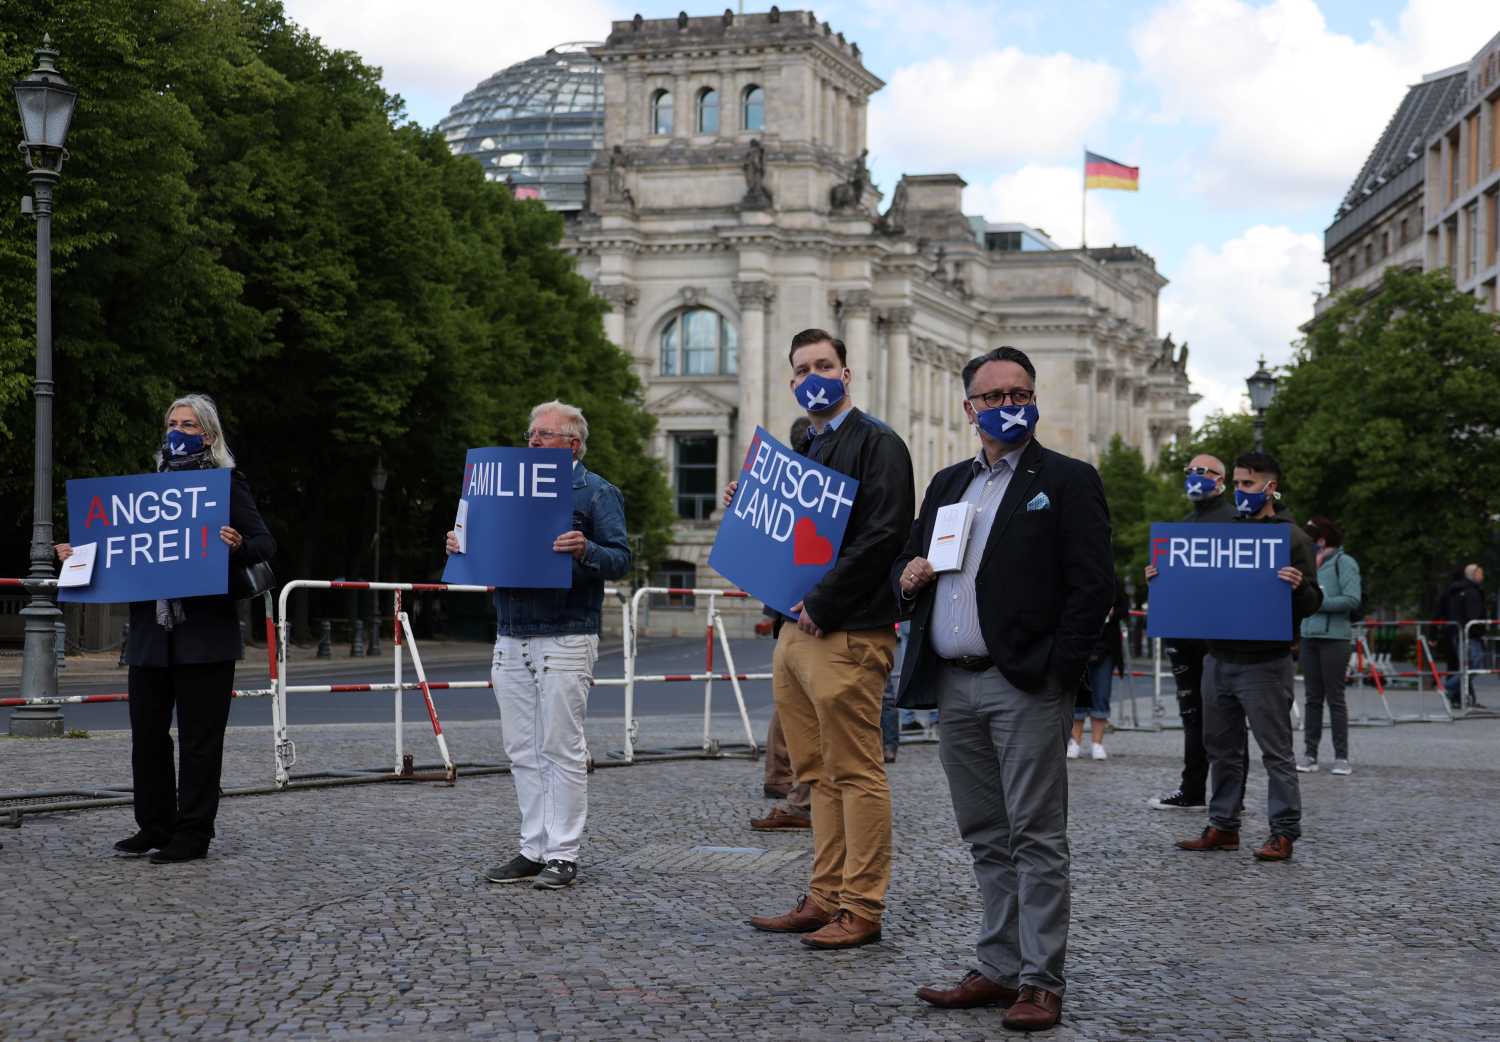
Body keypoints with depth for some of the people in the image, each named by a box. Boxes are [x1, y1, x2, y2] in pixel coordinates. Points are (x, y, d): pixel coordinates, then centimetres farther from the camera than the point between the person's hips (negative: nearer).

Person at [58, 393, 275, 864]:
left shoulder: (228, 484, 0)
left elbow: (266, 545, -5)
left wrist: (238, 546, -25)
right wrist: (81, 555, 5)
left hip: (204, 633, -6)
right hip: (150, 631, 6)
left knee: (199, 737, -1)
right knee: (147, 733, 8)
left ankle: (193, 834, 5)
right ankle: (155, 827, 19)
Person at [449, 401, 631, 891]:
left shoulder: (596, 492, 0)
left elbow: (621, 558, -9)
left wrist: (585, 550, -27)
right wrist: (463, 549, 4)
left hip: (565, 641, -6)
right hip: (510, 640, 7)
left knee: (561, 749, -5)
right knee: (523, 751, 8)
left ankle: (562, 855, 0)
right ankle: (534, 848, 14)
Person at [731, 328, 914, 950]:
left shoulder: (876, 443, -6)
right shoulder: (801, 453, 21)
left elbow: (882, 535, -17)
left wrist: (821, 606, -17)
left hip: (847, 635, -9)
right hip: (795, 631, 9)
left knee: (857, 775, -4)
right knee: (821, 777, 12)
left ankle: (861, 910, 0)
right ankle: (825, 900, 17)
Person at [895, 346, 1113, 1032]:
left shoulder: (1068, 481, 0)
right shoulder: (948, 484, 19)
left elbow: (1092, 586, -6)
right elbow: (907, 561, 26)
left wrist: (1057, 669, -13)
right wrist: (907, 576, 1)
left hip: (1026, 687, -6)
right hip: (953, 686, 6)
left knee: (1036, 836, -4)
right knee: (986, 839, 11)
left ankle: (1040, 981, 0)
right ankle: (1000, 968, 19)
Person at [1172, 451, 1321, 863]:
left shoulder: (1292, 537, -2)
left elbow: (1311, 603, -4)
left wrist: (1299, 588, -25)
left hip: (1265, 662, -6)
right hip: (1218, 658, 6)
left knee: (1275, 751, -2)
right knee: (1221, 748, 11)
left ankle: (1284, 832, 4)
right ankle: (1223, 826, 19)